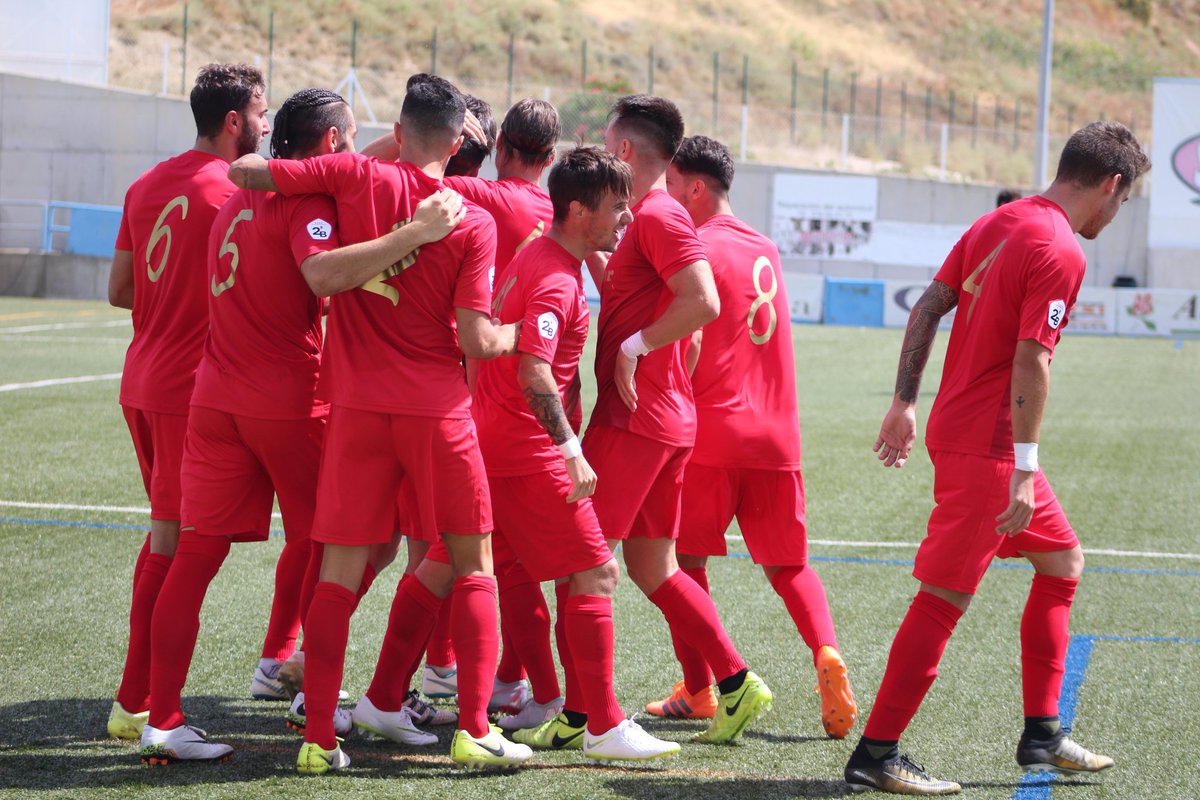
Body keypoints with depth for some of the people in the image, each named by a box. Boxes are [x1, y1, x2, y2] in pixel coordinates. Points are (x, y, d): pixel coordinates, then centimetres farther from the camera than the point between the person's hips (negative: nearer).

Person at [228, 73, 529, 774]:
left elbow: (244, 171, -1)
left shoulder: (358, 178, -2)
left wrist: (250, 168, 22)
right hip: (439, 409, -1)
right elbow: (475, 340, -8)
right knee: (473, 565, 10)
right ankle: (475, 730, 4)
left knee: (341, 572, 5)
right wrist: (519, 334, 13)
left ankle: (320, 739, 2)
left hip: (359, 406, 1)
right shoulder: (475, 222, -4)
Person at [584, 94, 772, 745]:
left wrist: (634, 346, -18)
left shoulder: (659, 216, -13)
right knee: (650, 565, 13)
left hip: (636, 418, -10)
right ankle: (737, 684, 14)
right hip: (666, 419, 10)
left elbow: (703, 303, -25)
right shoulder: (645, 216, 18)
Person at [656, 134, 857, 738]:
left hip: (710, 433, -6)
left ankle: (697, 690, 5)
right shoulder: (764, 250, 16)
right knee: (788, 564, 12)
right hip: (775, 432, 6)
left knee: (686, 559, 7)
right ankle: (826, 653, -11)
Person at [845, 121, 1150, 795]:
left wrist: (905, 403, 15)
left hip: (956, 426, 10)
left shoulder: (1000, 222, 11)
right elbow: (1031, 360, -22)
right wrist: (1024, 471, -22)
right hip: (987, 446, -10)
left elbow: (927, 308, 12)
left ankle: (1043, 734, 23)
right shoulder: (1061, 253, -16)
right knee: (945, 598, -5)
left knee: (1064, 562, 19)